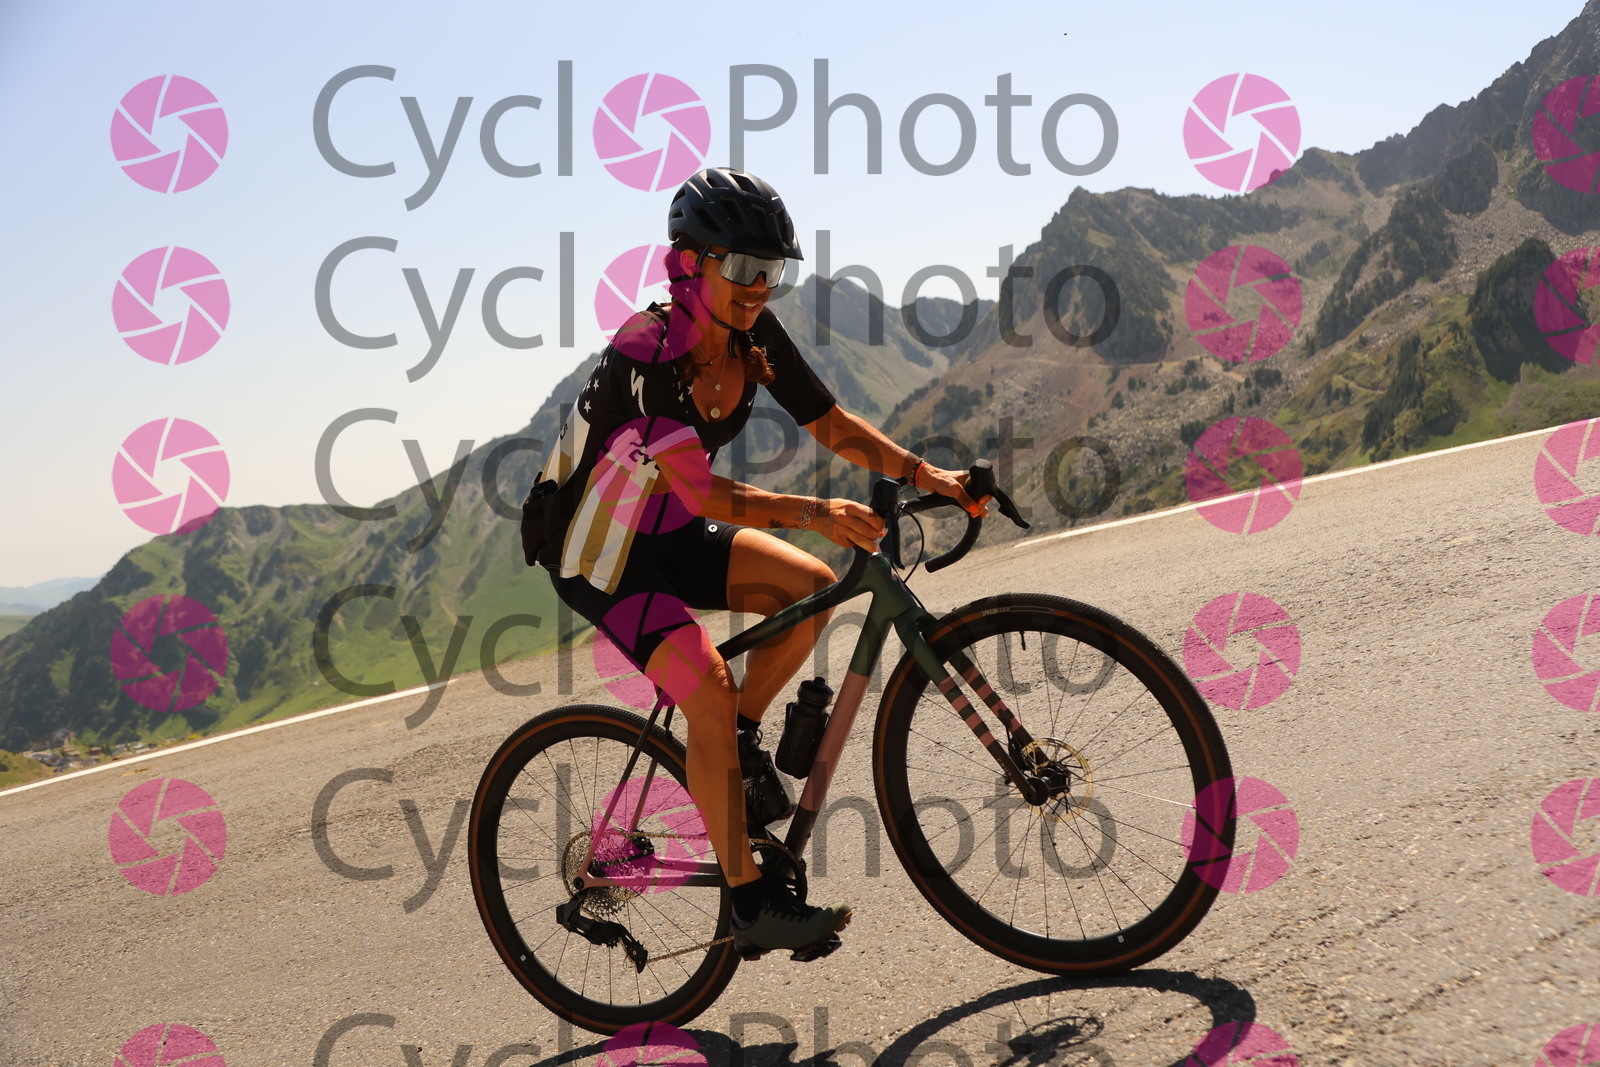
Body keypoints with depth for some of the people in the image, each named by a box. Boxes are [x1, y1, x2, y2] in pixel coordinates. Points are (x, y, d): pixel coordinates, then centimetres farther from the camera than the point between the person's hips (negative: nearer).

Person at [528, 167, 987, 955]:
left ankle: (737, 744, 8)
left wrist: (926, 474, -18)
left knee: (811, 588, -12)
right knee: (710, 691, -20)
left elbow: (830, 424, -5)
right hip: (598, 551, -7)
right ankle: (751, 902, -10)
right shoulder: (645, 356, -30)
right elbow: (707, 493, -36)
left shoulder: (753, 335, -8)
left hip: (668, 534, 7)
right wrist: (814, 513, -47)